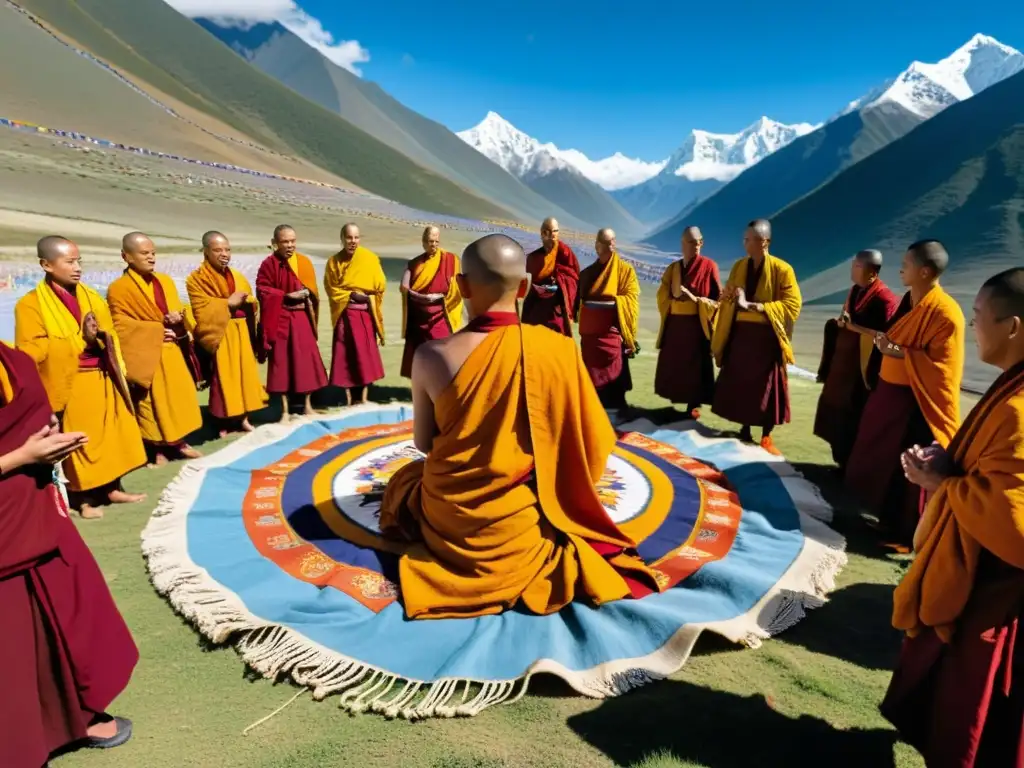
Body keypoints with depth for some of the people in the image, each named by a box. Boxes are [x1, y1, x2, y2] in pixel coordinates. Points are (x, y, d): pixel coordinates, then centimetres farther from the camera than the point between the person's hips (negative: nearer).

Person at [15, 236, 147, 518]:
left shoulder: (92, 297, 8)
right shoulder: (31, 304, -8)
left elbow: (111, 337, 12)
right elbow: (32, 351, -15)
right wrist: (81, 339, -20)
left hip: (102, 381, 5)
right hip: (70, 386, -5)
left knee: (111, 436, 12)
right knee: (79, 444, 4)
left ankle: (112, 489, 26)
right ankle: (85, 499, 18)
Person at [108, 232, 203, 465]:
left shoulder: (165, 281, 11)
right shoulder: (119, 289, -8)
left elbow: (178, 310, 15)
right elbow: (121, 327, -11)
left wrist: (178, 318, -9)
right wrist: (157, 328, -18)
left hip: (172, 353, 6)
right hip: (147, 356, -6)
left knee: (179, 397, 11)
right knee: (152, 404, 3)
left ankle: (179, 442, 24)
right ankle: (158, 450, 14)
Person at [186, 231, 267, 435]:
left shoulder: (237, 276, 14)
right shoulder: (197, 279, -3)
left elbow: (252, 304, 16)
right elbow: (201, 311, -13)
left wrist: (246, 301, -6)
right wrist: (228, 303, -16)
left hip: (241, 332, 5)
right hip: (219, 334, -5)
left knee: (245, 372, 7)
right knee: (224, 376, -3)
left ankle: (243, 418, 18)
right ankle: (225, 423, 7)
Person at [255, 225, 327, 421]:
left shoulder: (304, 262, 7)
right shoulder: (269, 264, -5)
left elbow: (312, 291, 13)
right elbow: (262, 291, -10)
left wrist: (307, 294, -8)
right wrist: (288, 296, -17)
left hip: (302, 318, 4)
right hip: (280, 319, -3)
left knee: (307, 359, 6)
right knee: (282, 361, 2)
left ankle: (308, 405, 19)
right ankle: (285, 410, 11)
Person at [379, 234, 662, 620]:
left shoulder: (432, 356, -18)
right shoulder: (560, 349, -17)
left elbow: (424, 444, -2)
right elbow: (590, 447, -6)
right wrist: (563, 499, 14)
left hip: (445, 516, -1)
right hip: (518, 520, 1)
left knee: (406, 478, 35)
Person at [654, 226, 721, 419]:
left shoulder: (709, 266, -3)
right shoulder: (673, 268, 11)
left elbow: (718, 298, -4)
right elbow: (663, 296, 13)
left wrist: (695, 299, -19)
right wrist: (675, 299, -7)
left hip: (697, 324, -4)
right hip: (675, 324, 4)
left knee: (695, 366, -1)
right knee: (672, 365, 5)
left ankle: (694, 404, 8)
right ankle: (676, 400, 16)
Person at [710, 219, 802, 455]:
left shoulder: (781, 269, -8)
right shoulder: (738, 266, 7)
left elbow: (792, 304, -12)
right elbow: (727, 298, 15)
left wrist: (755, 305, -21)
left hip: (766, 336, -4)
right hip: (740, 333, 4)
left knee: (766, 387, 3)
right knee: (739, 383, 8)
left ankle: (766, 436, 15)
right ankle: (745, 429, 23)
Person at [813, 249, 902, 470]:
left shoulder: (884, 298, -15)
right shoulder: (855, 291, 11)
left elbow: (884, 336, -20)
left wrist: (853, 326, -21)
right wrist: (841, 321, 3)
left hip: (861, 366, -9)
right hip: (842, 360, 9)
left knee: (851, 415, -3)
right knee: (836, 411, 13)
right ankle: (842, 460, 26)